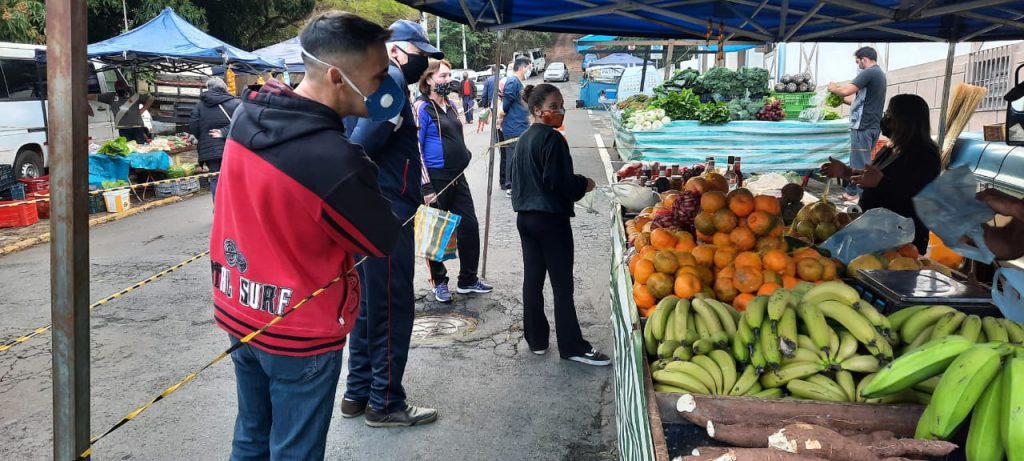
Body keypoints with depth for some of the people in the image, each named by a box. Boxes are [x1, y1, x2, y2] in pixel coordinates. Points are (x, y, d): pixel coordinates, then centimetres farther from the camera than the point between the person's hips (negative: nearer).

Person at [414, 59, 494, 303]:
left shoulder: (451, 106, 13)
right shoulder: (422, 107, -10)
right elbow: (416, 147, -14)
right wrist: (426, 186, -17)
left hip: (457, 176, 8)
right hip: (436, 177, -7)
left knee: (470, 226, 9)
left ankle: (468, 279, 22)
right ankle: (439, 282, 20)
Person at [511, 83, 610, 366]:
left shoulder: (524, 139, 12)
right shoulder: (552, 139, -15)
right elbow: (558, 181, -21)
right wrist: (584, 185, -4)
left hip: (526, 217, 9)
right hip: (551, 218, -8)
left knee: (532, 278, 12)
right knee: (562, 284, -2)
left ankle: (536, 339, 20)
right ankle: (571, 346, 3)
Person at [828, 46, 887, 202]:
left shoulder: (869, 73, -14)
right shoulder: (879, 74, 18)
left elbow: (846, 90, -20)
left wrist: (834, 88, -1)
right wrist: (841, 98, 22)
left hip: (863, 126, -10)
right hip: (872, 125, 10)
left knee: (862, 164, -5)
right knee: (857, 162, 17)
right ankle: (852, 192, 25)